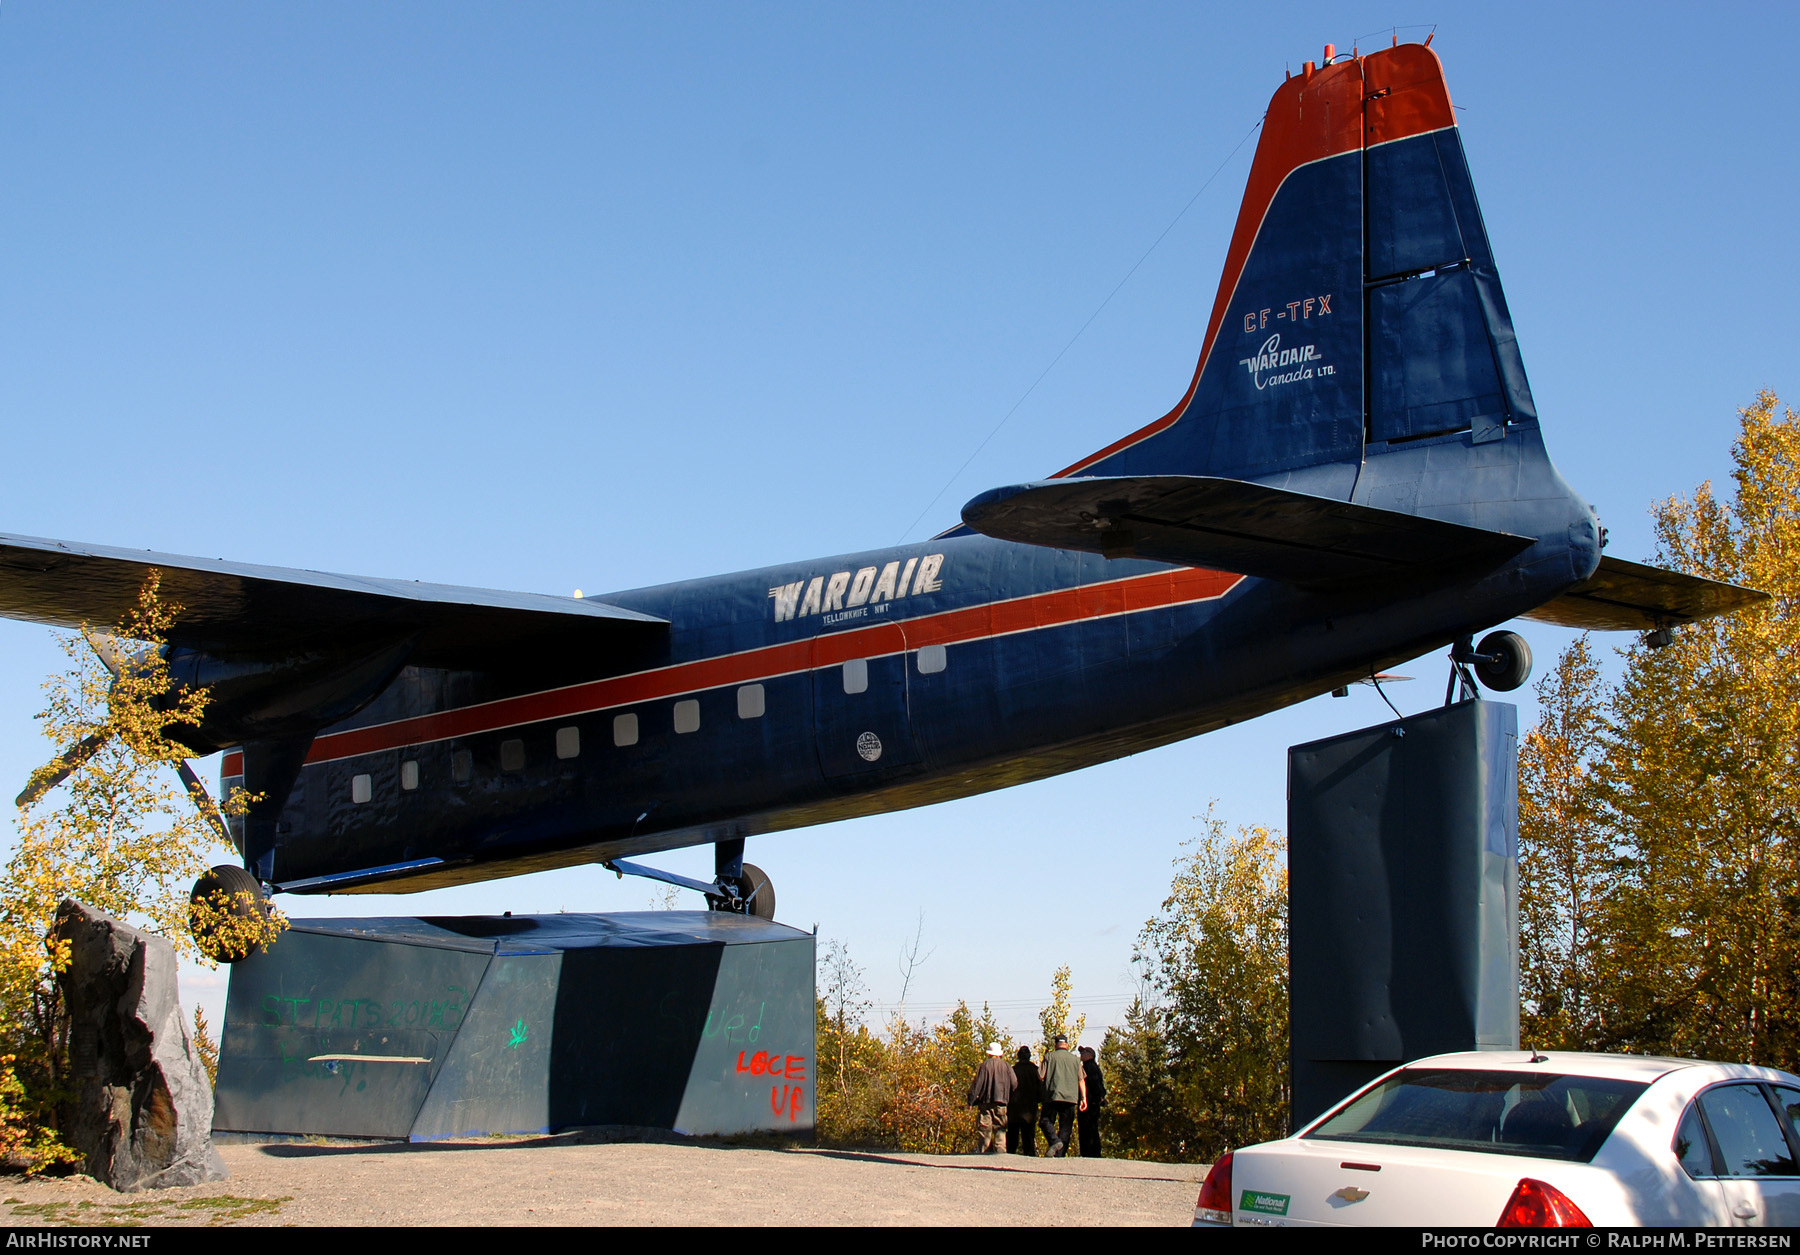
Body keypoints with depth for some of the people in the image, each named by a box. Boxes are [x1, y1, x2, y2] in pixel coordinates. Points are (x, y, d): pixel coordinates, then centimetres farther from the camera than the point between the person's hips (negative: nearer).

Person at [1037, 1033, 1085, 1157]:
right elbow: (1081, 1080, 6)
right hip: (1071, 1098, 2)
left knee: (1046, 1121, 6)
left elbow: (1041, 1076, -1)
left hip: (1052, 1096, -2)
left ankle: (1055, 1141, -20)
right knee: (1065, 1127, 6)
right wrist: (1084, 1098, 5)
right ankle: (1059, 1154, -1)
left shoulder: (1049, 1057, 4)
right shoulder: (1074, 1059, 11)